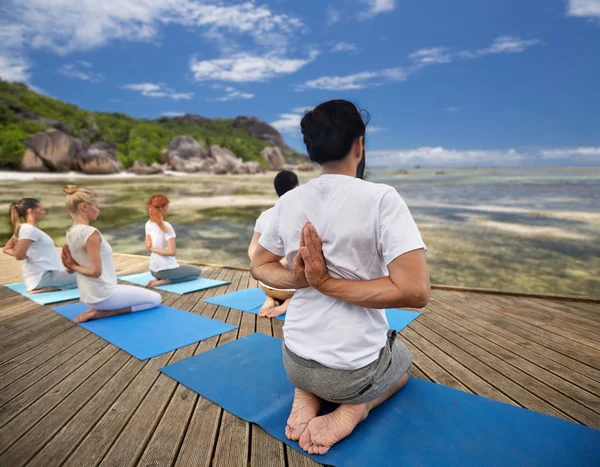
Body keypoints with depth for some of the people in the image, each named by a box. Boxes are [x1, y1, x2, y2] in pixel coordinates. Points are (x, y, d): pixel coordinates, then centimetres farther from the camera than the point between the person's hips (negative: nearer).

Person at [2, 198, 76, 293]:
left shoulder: (23, 228, 14)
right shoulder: (30, 229, -16)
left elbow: (7, 249, 22)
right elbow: (19, 255, -24)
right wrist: (29, 257, -4)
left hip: (40, 276, 10)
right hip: (43, 277, -10)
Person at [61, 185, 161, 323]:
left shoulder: (70, 233, 6)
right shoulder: (90, 232, -23)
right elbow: (96, 271, -25)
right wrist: (75, 267, -10)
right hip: (102, 295, -10)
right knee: (156, 298, 5)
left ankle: (101, 309, 11)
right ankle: (103, 312, -3)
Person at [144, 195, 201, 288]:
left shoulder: (148, 224, 2)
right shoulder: (166, 226, -20)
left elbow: (148, 246, 8)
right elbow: (172, 251, -24)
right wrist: (154, 249, -14)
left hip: (153, 269, 8)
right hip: (167, 269, -8)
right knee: (197, 271, 15)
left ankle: (159, 278, 10)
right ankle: (164, 281, -3)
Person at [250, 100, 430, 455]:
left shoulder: (288, 201, -4)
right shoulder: (381, 198, -19)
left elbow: (260, 266, 8)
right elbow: (415, 292, -24)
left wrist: (300, 279, -11)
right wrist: (326, 282, -20)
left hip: (295, 360, 4)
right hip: (353, 368, -3)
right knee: (403, 360, 33)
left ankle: (307, 394, 10)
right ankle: (355, 406, 4)